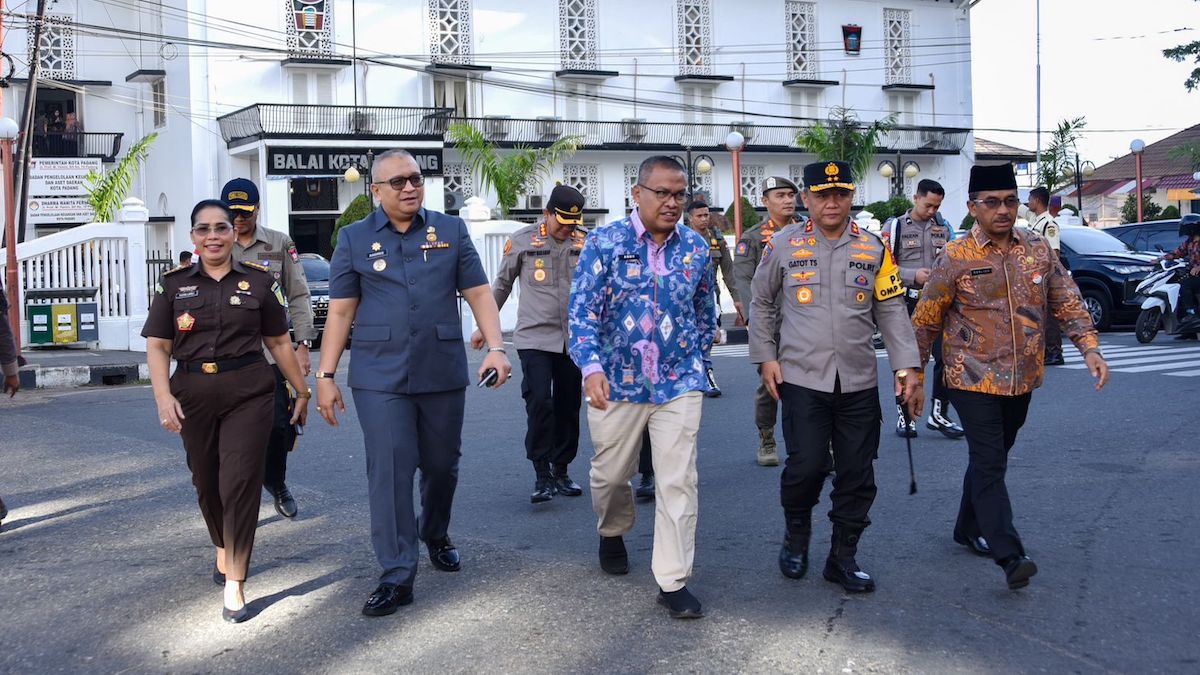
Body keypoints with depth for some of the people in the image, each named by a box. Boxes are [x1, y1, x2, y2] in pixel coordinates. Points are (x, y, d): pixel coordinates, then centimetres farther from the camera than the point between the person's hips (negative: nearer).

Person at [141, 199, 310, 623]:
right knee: (206, 482, 14)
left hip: (248, 393, -2)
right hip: (194, 396, 2)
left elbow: (279, 343, 10)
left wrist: (303, 391, 13)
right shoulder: (175, 285, 6)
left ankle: (234, 584, -6)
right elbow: (157, 346, 2)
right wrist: (164, 397, -12)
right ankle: (223, 549, 42)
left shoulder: (258, 282, 4)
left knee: (240, 482, -10)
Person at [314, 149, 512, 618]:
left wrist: (495, 348, -10)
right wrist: (326, 376, 0)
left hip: (443, 373, 2)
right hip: (380, 378, -1)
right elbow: (340, 311, 4)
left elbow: (478, 293, 4)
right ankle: (396, 576, 1)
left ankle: (435, 536, 41)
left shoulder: (450, 231, 6)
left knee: (442, 466, 15)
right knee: (389, 474, -5)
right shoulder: (355, 239, 4)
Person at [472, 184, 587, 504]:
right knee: (539, 402, -14)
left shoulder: (584, 243, 3)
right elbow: (501, 285, 9)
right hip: (534, 337, -3)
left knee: (568, 407, 9)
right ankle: (542, 476, -6)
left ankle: (561, 471, 23)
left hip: (574, 340, 3)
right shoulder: (522, 240, -2)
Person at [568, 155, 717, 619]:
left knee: (678, 482, -4)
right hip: (616, 382, -1)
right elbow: (583, 309, -11)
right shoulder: (605, 242, -5)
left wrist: (695, 364, 13)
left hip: (679, 385, 1)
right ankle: (612, 533, 47)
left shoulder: (696, 248, 3)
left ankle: (673, 582, 3)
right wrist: (592, 366, -24)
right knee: (610, 474, 15)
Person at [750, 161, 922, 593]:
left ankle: (843, 558, 21)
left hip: (859, 383, 2)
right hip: (802, 379, -2)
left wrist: (906, 367, -1)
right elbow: (761, 304, 10)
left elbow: (891, 311, 6)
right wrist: (765, 357, 3)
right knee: (807, 465, -9)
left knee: (857, 475, 5)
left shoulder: (873, 248, 5)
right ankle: (795, 537, 20)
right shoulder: (785, 245, 1)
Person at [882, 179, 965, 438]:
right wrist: (913, 275, -16)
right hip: (906, 303, -3)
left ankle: (938, 414, 9)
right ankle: (904, 416, 13)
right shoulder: (894, 227, 1)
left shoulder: (943, 228, 13)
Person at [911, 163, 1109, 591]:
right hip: (973, 379, -5)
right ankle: (1009, 555, -15)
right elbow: (925, 320, -2)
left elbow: (1067, 302, 8)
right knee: (989, 463, -11)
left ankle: (969, 529, 33)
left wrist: (1090, 347, -6)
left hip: (1022, 379, 5)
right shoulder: (956, 258, -9)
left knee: (993, 457, 16)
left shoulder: (1038, 250, 4)